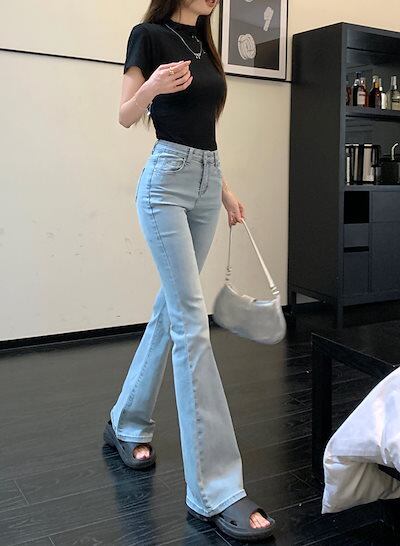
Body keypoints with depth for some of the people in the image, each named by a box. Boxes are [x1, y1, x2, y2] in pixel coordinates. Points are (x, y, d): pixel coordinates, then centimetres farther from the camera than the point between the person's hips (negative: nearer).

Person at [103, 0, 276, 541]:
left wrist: (224, 190, 21)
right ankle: (215, 492, -11)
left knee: (172, 309, 11)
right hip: (166, 181, -8)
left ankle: (127, 424, 28)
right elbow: (126, 116, -4)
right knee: (192, 322, -14)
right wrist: (152, 87, -25)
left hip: (206, 182, 9)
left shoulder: (203, 46, 19)